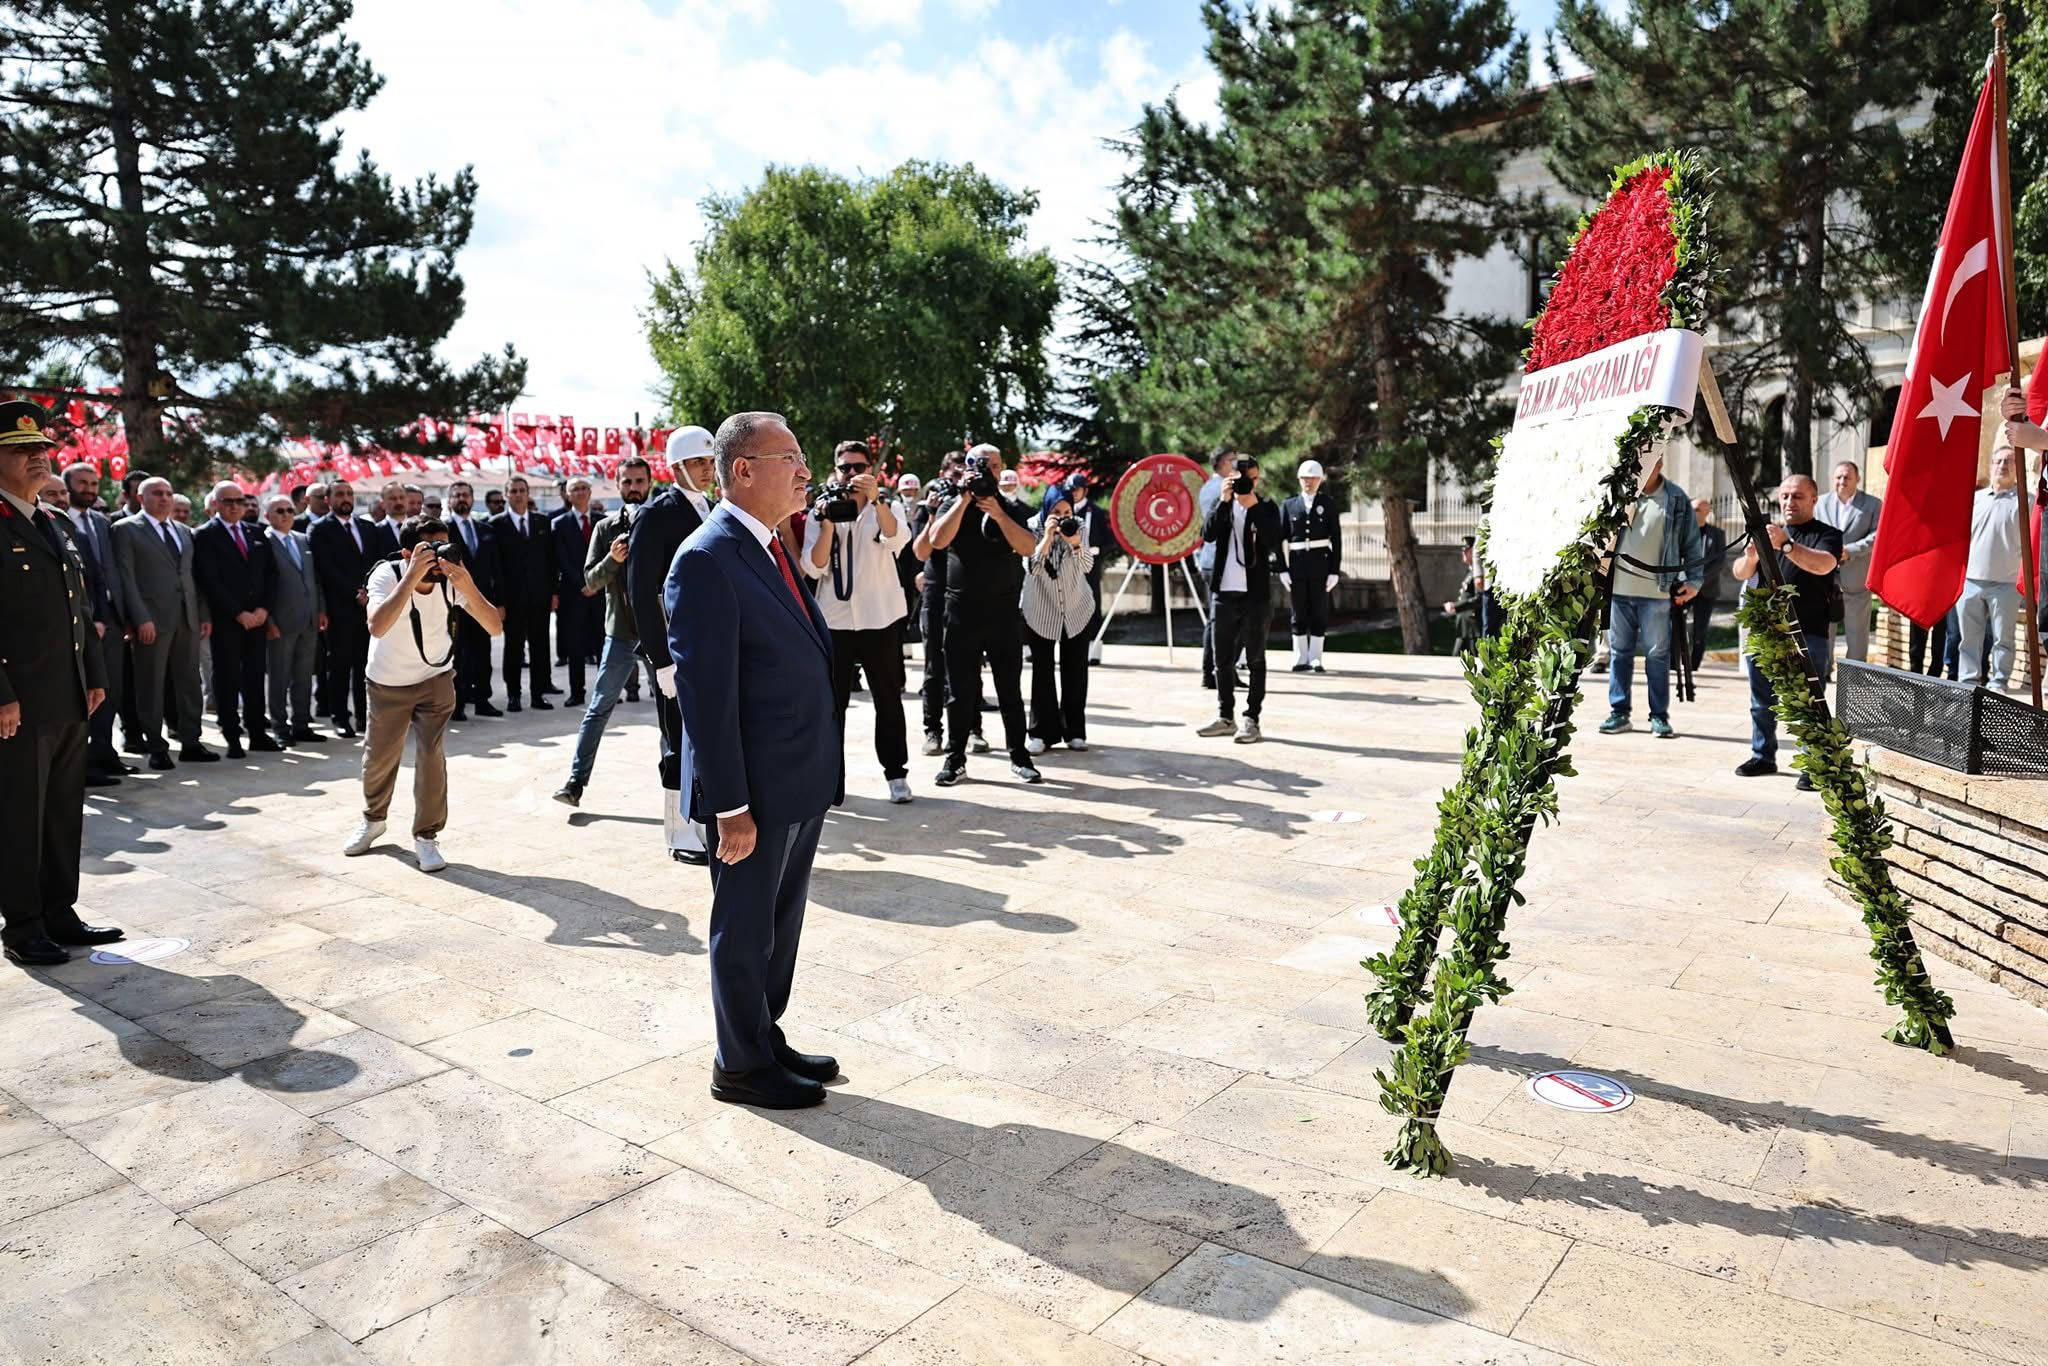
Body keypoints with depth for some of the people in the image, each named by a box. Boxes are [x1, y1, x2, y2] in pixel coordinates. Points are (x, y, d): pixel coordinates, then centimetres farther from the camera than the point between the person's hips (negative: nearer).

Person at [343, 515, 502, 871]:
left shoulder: (452, 578, -20)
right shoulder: (387, 574, -26)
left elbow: (495, 627, -29)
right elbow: (377, 626, -45)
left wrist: (467, 588, -44)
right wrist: (412, 577, -50)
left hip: (435, 678, 0)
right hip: (387, 683, 0)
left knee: (431, 755, -12)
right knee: (379, 757, 13)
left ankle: (427, 836, 5)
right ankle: (373, 819, 42)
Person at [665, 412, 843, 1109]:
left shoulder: (770, 548, 11)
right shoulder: (706, 560, -18)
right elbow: (706, 695, -21)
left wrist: (823, 771, 16)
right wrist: (730, 807, -21)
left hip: (802, 784, 9)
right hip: (756, 792, -9)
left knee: (780, 925, 21)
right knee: (744, 932, 9)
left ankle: (767, 1040, 38)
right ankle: (741, 1066, 26)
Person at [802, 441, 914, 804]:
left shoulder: (885, 506, 3)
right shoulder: (819, 512, 5)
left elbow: (897, 539, -19)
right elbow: (814, 567, -5)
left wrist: (875, 500, -34)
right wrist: (828, 524, -18)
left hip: (881, 619, -1)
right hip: (833, 620, 1)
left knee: (888, 699, 5)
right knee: (832, 700, 6)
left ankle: (896, 773, 12)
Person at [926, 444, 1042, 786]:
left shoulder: (1013, 508, 7)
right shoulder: (954, 506, 6)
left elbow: (1027, 547, -9)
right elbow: (938, 540, -12)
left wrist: (998, 514, -18)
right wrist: (965, 498, -14)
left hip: (1004, 612, 0)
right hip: (961, 613, 0)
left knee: (1010, 688, 6)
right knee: (960, 690, 3)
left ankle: (1019, 756, 14)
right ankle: (955, 759, 12)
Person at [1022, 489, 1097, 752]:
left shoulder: (1078, 528, -6)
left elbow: (1087, 566, -18)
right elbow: (1031, 567, -24)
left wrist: (1075, 542, -37)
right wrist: (1048, 537, -35)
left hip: (1078, 611, 2)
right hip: (1040, 613, -2)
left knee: (1075, 671, 2)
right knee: (1042, 671, -4)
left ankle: (1075, 731, 11)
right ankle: (1042, 732, 2)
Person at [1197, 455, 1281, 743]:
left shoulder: (1266, 507, 1)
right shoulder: (1223, 505, 8)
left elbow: (1274, 541, -16)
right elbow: (1208, 534, -9)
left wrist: (1253, 505, -19)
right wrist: (1225, 501, -16)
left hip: (1256, 594, -3)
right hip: (1224, 593, 3)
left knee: (1255, 659, 1)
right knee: (1222, 659, 8)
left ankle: (1252, 720, 5)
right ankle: (1226, 717, 19)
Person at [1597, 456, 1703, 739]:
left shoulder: (1676, 499, 3)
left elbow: (1691, 543, 6)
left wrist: (1693, 580, 1)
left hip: (1657, 592, -1)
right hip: (1618, 589, 1)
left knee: (1657, 654, 3)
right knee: (1619, 651, 7)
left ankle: (1659, 716, 10)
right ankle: (1619, 712, 15)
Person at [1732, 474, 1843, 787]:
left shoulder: (1827, 535, 2)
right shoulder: (1767, 532, 17)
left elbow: (1823, 565, -20)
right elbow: (1740, 573, 8)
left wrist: (1787, 545, -35)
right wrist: (1750, 556, -16)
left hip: (1808, 634, -5)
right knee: (1762, 702, 12)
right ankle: (1763, 756, 24)